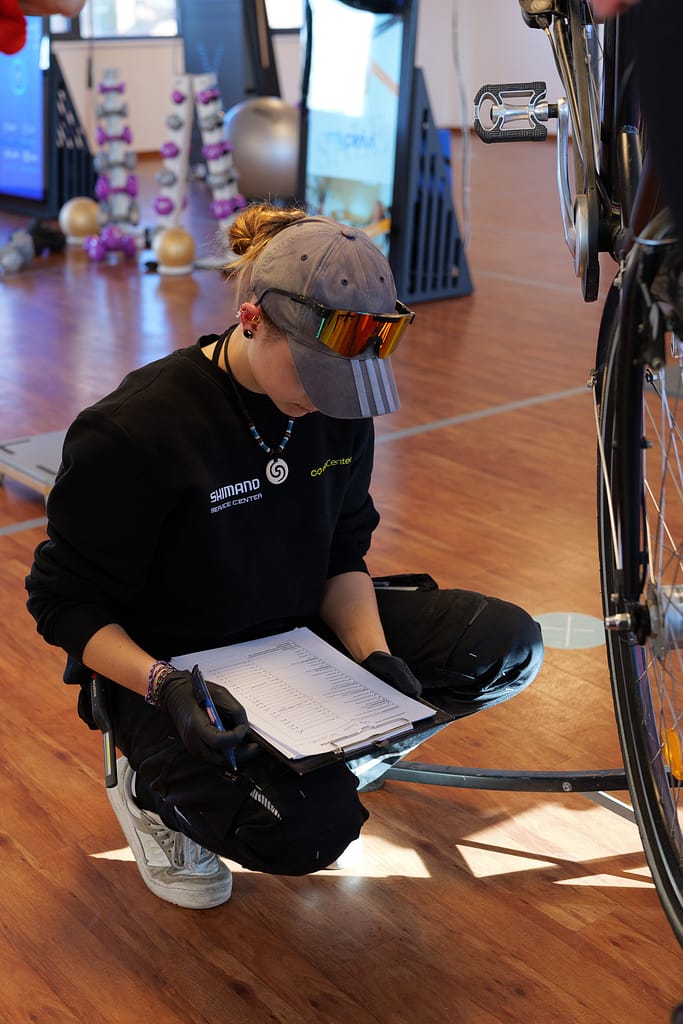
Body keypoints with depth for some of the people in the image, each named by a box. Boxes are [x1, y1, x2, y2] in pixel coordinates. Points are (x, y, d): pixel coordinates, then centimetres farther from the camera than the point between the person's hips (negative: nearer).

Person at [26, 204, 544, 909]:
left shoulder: (337, 407, -5)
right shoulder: (135, 430, -23)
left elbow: (342, 553, 5)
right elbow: (65, 602, -16)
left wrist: (375, 654, -13)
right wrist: (164, 687, -32)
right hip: (176, 670, -6)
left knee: (507, 646, -8)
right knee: (312, 827, -30)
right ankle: (154, 786, 2)